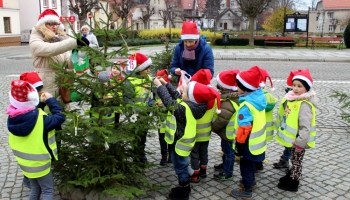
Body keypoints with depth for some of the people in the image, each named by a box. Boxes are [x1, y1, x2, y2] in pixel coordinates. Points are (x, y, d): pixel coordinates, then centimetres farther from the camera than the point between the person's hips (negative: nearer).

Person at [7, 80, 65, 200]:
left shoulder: (13, 117, -9)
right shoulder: (40, 119, -29)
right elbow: (59, 118, -23)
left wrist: (40, 102, -1)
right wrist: (51, 100, -15)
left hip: (25, 162, 7)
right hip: (39, 163, -7)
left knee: (35, 189, 26)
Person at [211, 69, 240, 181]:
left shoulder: (227, 104, -35)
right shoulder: (235, 98, -3)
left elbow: (220, 121, -31)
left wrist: (212, 127, -12)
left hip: (228, 133, -9)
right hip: (229, 131, 9)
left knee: (228, 151, 7)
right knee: (226, 150, 28)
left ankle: (227, 173, 23)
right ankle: (225, 164, 48)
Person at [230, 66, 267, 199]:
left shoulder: (246, 105, -31)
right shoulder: (259, 97, -3)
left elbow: (244, 128, -27)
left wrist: (239, 143, -16)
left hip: (249, 142, -9)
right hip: (257, 140, 9)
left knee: (245, 165, 8)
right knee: (250, 163, 28)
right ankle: (251, 181, 47)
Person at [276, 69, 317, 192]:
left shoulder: (305, 104, -27)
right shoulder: (293, 98, 1)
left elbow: (306, 126, -30)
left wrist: (300, 142, -27)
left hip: (299, 140, -8)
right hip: (292, 137, 8)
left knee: (296, 161, 9)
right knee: (294, 160, 25)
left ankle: (293, 184, 24)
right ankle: (290, 176, 42)